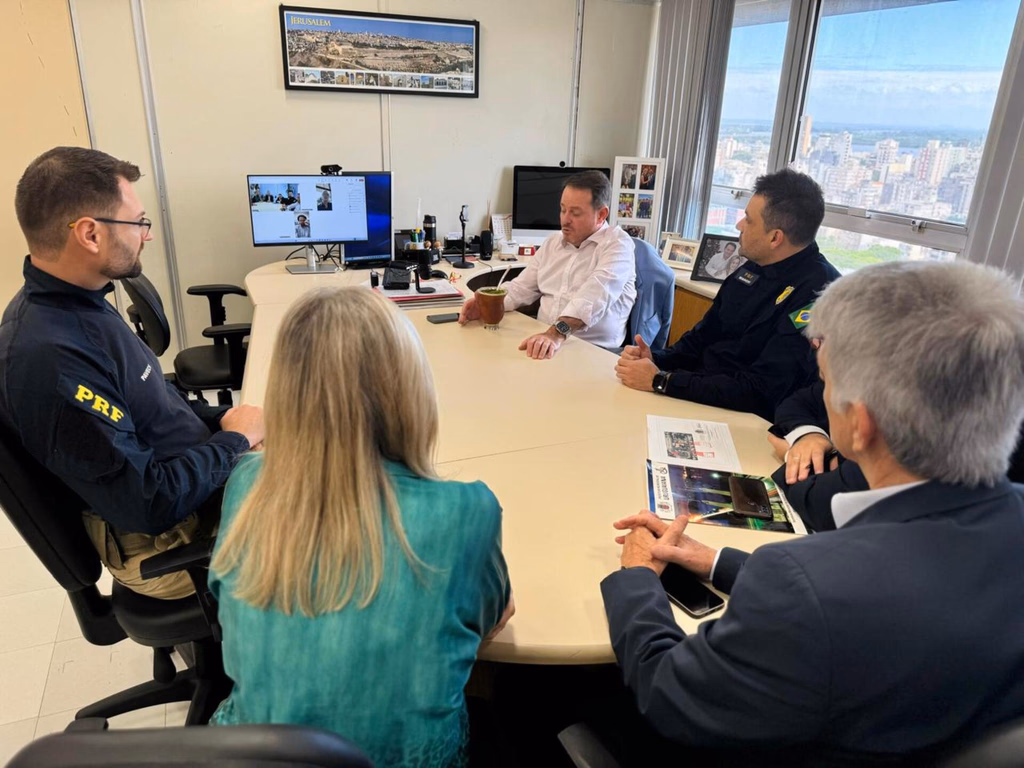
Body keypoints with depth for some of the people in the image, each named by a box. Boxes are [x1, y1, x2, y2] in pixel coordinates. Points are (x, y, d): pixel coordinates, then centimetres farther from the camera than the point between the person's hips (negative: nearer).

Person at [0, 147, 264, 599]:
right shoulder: (48, 359, -31)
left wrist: (220, 419, -1)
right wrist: (235, 439, -15)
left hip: (197, 473, 9)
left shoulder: (74, 303, 0)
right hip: (171, 544, -9)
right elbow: (149, 505, -28)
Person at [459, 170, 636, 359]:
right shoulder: (553, 242, 16)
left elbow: (595, 294, -23)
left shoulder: (617, 244, -6)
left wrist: (558, 332, -38)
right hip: (544, 342, 7)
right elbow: (522, 287, 14)